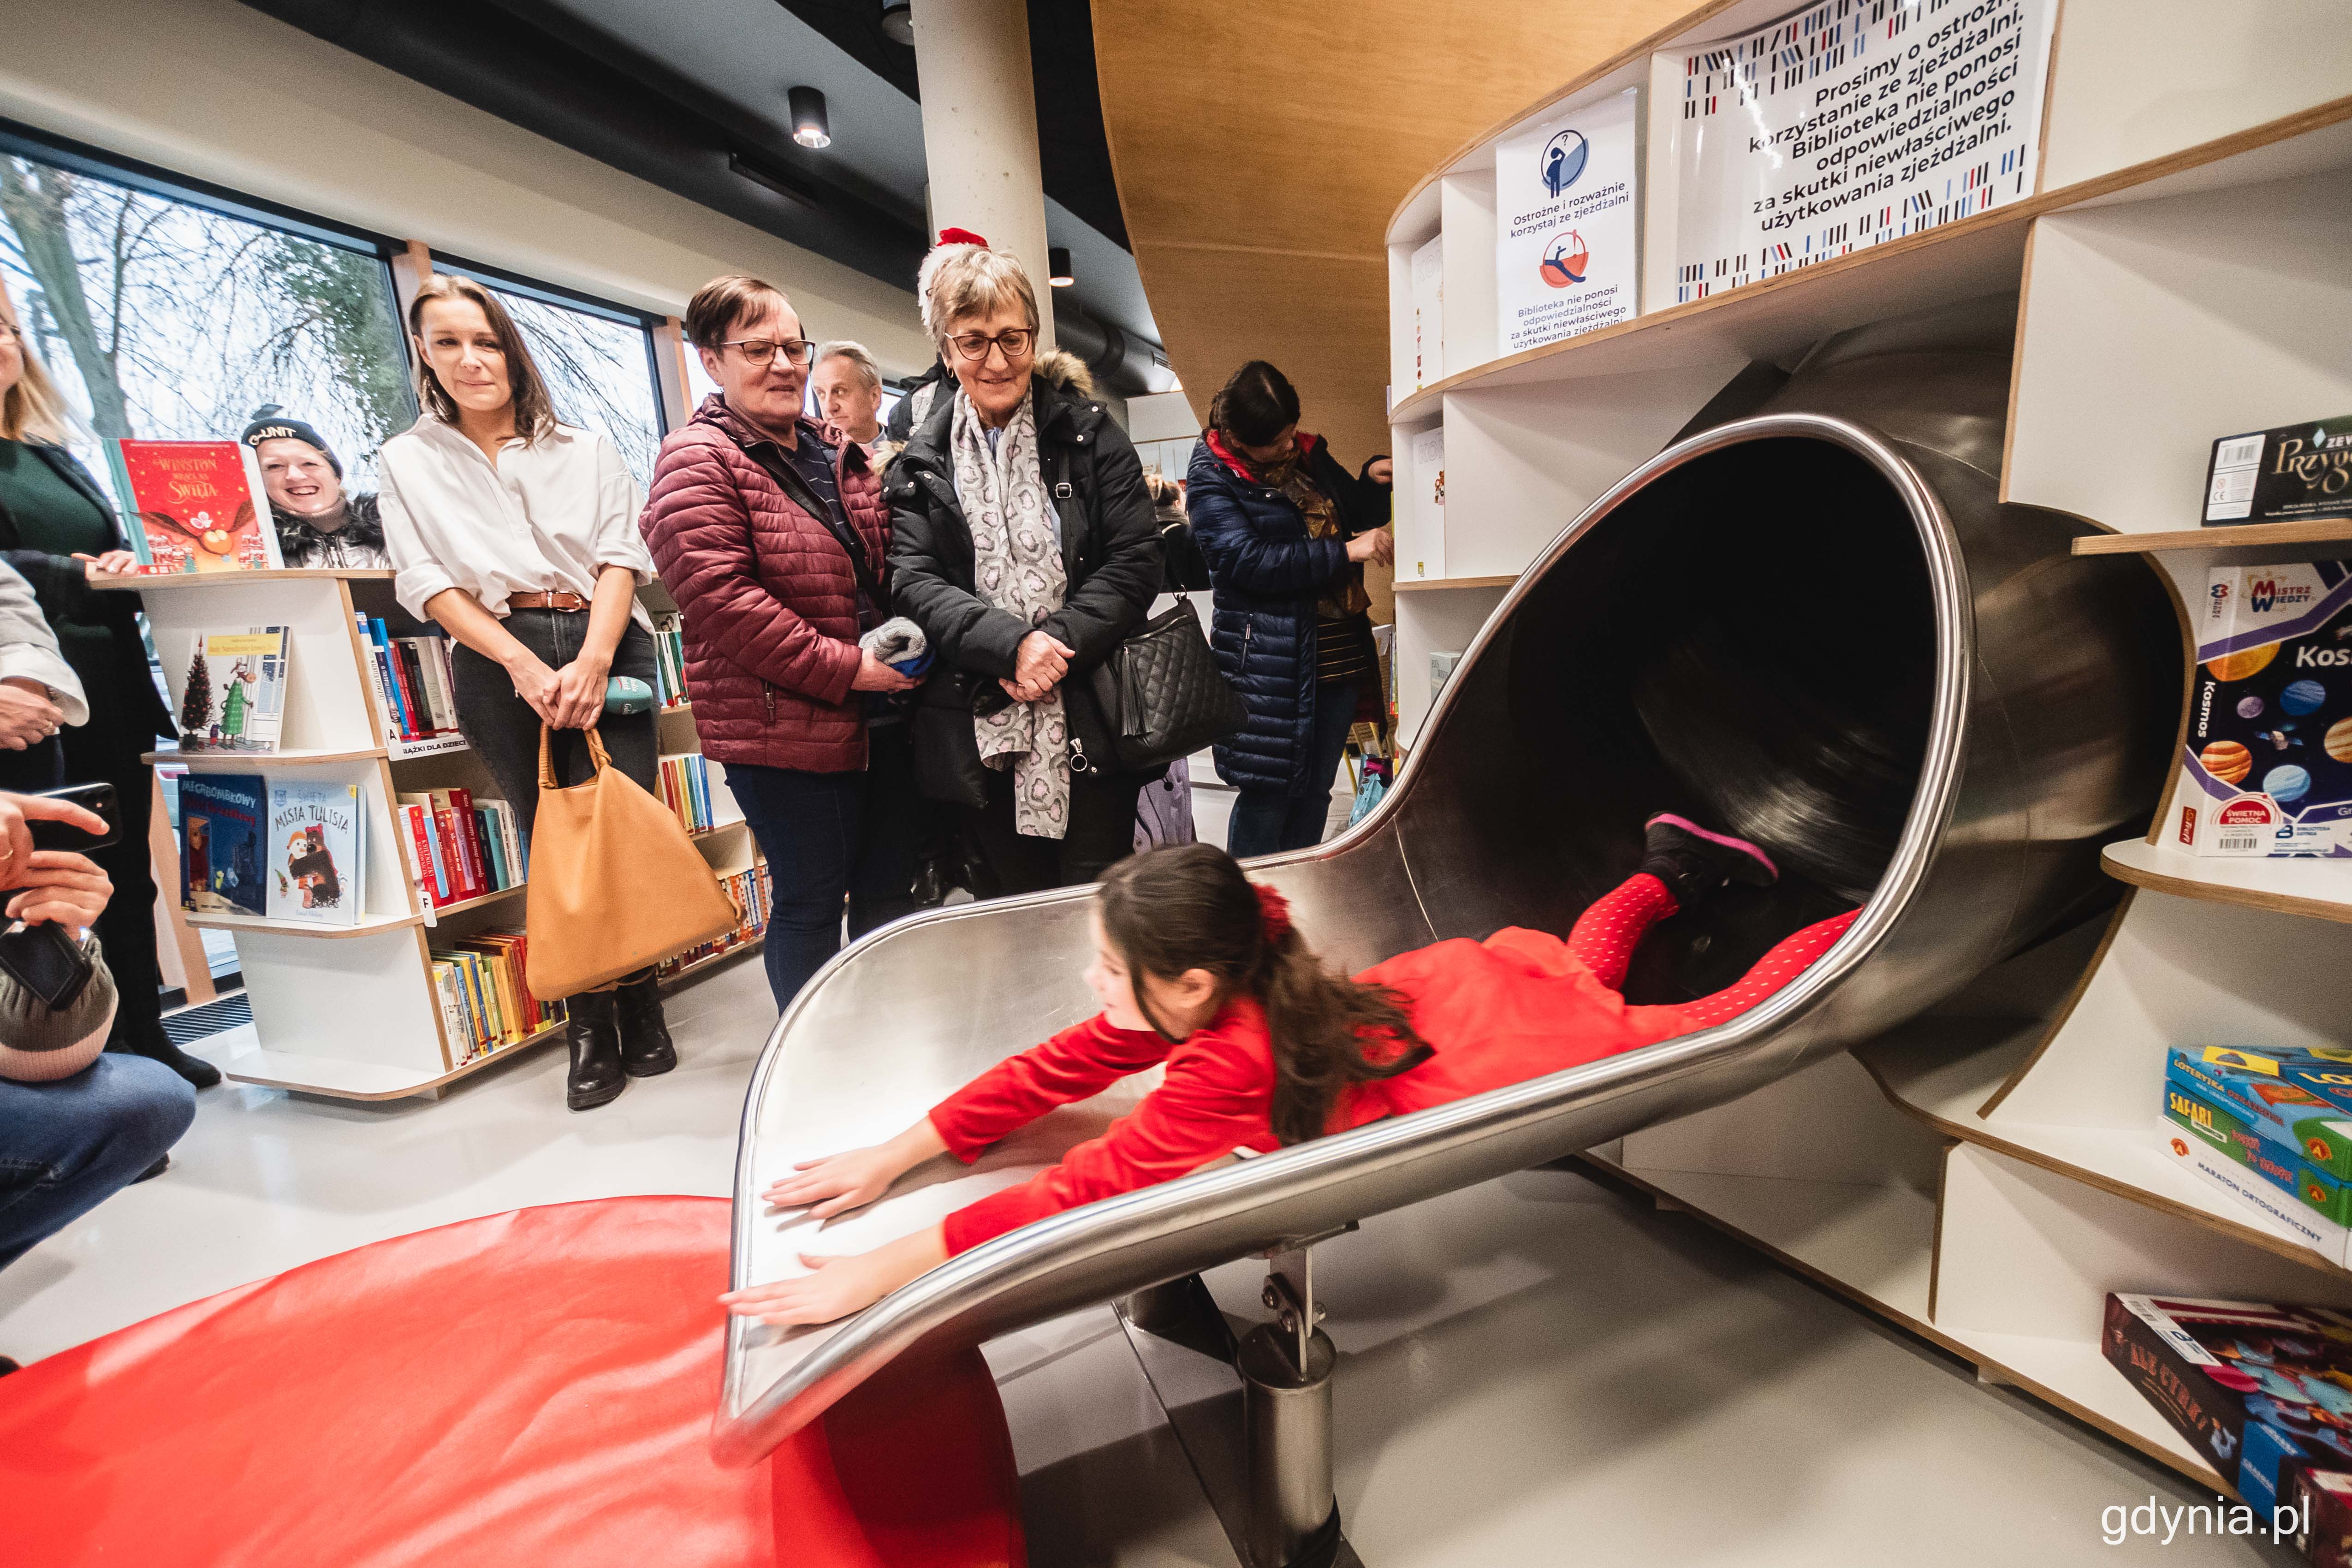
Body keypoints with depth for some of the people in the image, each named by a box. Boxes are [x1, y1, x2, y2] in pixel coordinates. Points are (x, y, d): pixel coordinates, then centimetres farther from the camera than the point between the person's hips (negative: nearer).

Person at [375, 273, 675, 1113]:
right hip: (499, 661, 1)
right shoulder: (406, 461, 14)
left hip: (604, 646, 0)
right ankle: (590, 1028, 12)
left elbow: (619, 555, 3)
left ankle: (642, 1012, 11)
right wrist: (526, 666, -11)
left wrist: (593, 659, -12)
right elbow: (428, 582, 4)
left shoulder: (587, 449, 14)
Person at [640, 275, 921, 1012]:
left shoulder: (837, 453, 16)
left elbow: (888, 562, 21)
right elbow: (721, 598, -18)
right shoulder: (696, 461, -7)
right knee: (811, 900, 5)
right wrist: (844, 667, -20)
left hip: (883, 716, 7)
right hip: (784, 726, -7)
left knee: (889, 888, 16)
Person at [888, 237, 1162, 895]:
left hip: (1090, 723, -1)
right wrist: (1011, 644, -19)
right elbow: (913, 582, -3)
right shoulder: (921, 464, 8)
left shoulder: (1090, 435, 3)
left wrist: (1059, 643, -17)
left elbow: (1135, 562, -4)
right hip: (980, 735, 2)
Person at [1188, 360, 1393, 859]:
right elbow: (1246, 560, -19)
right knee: (1267, 794, -3)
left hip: (1338, 656, 7)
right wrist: (1345, 552, -21)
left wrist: (1374, 478, 1)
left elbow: (1358, 514, 24)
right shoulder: (1211, 480, -6)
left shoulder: (1308, 454, 14)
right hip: (1268, 663, -7)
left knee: (1315, 791, 13)